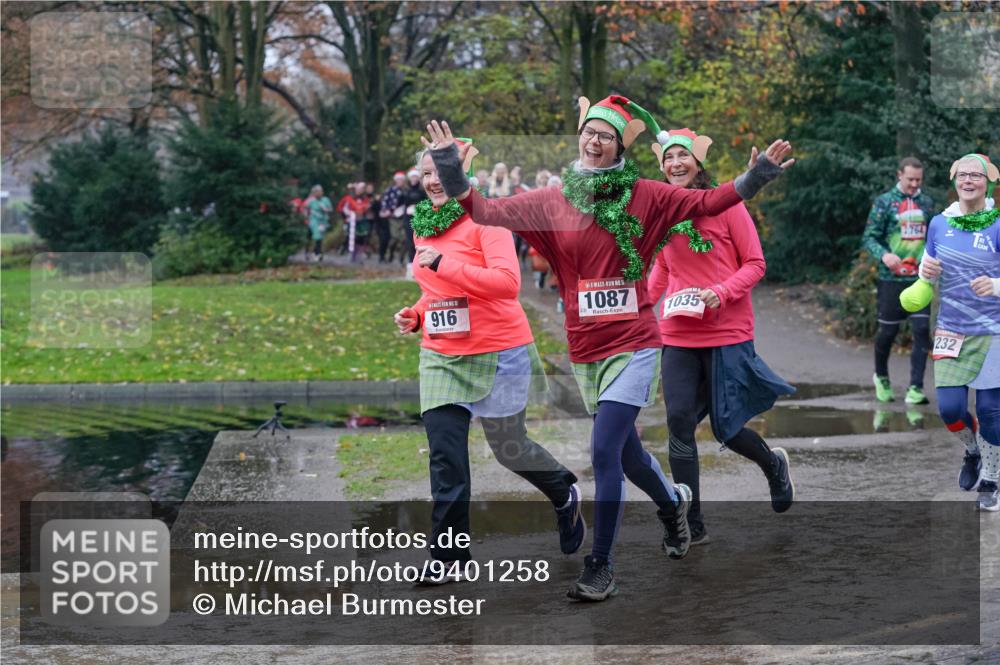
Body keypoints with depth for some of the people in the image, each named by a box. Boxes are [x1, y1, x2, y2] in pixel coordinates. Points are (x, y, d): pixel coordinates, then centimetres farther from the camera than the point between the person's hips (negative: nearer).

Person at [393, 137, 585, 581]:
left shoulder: (485, 219, -13)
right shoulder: (423, 227, 9)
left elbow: (508, 281, -26)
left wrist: (442, 264, -28)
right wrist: (415, 314, 4)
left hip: (497, 353, -5)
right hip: (440, 356, 5)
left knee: (508, 448, 9)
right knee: (445, 456, -4)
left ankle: (565, 493, 40)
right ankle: (448, 556, 4)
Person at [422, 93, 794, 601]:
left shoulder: (643, 196, -2)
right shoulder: (552, 201, 3)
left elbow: (706, 201, -3)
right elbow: (490, 212, -2)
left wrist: (757, 176, -14)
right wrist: (452, 174, -15)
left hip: (633, 345, -4)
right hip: (585, 349, 4)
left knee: (605, 450, -14)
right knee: (623, 447, 19)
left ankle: (600, 567, -5)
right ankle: (672, 501, 50)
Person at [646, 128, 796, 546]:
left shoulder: (725, 204, -6)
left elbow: (755, 264, -4)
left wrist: (722, 292, -20)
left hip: (726, 332, -3)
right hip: (677, 335, 4)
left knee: (724, 427, 1)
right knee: (679, 421, -6)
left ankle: (773, 465, 36)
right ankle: (692, 526, 3)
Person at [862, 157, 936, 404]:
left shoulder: (927, 203, 10)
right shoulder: (884, 202, -2)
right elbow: (869, 237, -5)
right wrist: (883, 255, -22)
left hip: (920, 278, 3)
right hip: (892, 278, -3)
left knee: (922, 330, -8)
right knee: (888, 331, 6)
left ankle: (916, 388, -6)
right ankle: (881, 377, 32)